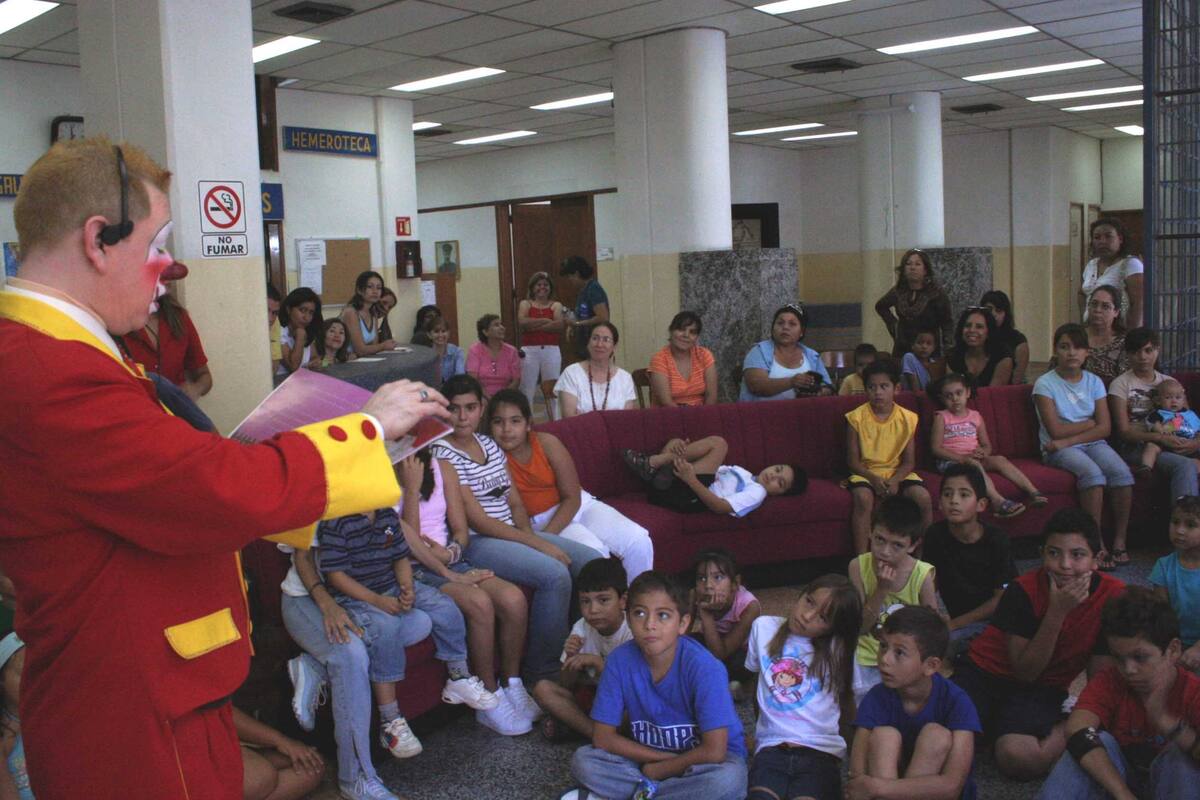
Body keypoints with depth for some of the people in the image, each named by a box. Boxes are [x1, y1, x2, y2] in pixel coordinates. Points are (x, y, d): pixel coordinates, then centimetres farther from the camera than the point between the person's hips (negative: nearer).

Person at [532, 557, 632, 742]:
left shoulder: (633, 631, -18)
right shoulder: (581, 628, -5)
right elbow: (565, 686, -2)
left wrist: (598, 663, -29)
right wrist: (571, 658, -22)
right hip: (591, 695, 4)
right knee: (543, 689, -18)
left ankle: (574, 722, -18)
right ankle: (597, 733, -22)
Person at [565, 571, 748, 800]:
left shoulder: (704, 667, -25)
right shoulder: (619, 660, -15)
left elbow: (714, 752, -26)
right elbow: (603, 737, -10)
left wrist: (656, 770, -16)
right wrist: (667, 757, -16)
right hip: (649, 757, 3)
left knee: (728, 779, -35)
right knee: (582, 760, -18)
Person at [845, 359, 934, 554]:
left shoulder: (908, 419, -2)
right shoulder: (857, 418, -6)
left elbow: (909, 461, 0)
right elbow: (853, 460, -4)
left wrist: (895, 480, -19)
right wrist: (874, 478, -21)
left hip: (897, 472, 2)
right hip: (866, 472, -2)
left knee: (923, 498, -23)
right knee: (863, 498, -33)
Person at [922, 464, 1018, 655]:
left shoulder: (996, 540, -11)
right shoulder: (936, 534, -3)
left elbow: (1002, 598, -10)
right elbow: (930, 583, 5)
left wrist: (954, 624, -13)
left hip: (993, 618, -4)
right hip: (953, 619, 4)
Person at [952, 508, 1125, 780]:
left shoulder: (1112, 595, -10)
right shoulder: (1024, 590, -16)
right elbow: (1025, 672, -17)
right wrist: (1057, 611, -26)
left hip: (1043, 688, 1)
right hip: (984, 671, -1)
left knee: (1019, 756, -30)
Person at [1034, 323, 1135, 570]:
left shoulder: (1094, 382, 10)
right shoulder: (1045, 384, -2)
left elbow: (1104, 428, 0)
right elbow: (1056, 430, -11)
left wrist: (1068, 440, -13)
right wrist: (1090, 422, 0)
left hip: (1092, 444, 4)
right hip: (1059, 449, -4)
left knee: (1121, 472, -25)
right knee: (1093, 473, -32)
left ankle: (1120, 540, -16)